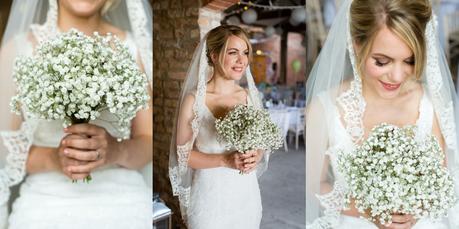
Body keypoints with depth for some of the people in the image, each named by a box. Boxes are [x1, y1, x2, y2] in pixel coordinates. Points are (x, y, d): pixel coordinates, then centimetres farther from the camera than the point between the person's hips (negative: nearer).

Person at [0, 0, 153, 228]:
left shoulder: (134, 48, -5)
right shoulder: (18, 48, -5)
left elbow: (148, 143, -4)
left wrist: (117, 151, -24)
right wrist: (53, 158, -22)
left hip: (123, 207, 1)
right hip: (44, 208, 0)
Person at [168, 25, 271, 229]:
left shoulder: (250, 96, -2)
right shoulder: (194, 99, -14)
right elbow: (183, 153, -10)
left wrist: (255, 157, -14)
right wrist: (225, 160, -22)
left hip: (247, 194, 4)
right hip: (210, 195, -4)